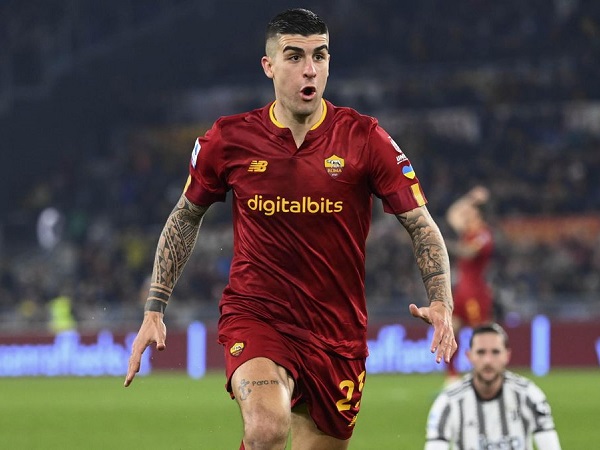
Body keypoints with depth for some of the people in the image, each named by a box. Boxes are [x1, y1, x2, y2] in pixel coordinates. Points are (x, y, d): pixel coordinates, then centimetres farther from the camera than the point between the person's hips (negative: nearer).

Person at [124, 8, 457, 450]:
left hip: (338, 329, 2)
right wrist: (154, 310, 9)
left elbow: (422, 226, -1)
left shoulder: (363, 138, -5)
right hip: (254, 314, -2)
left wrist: (441, 302, -18)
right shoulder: (229, 139, -3)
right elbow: (186, 217, 13)